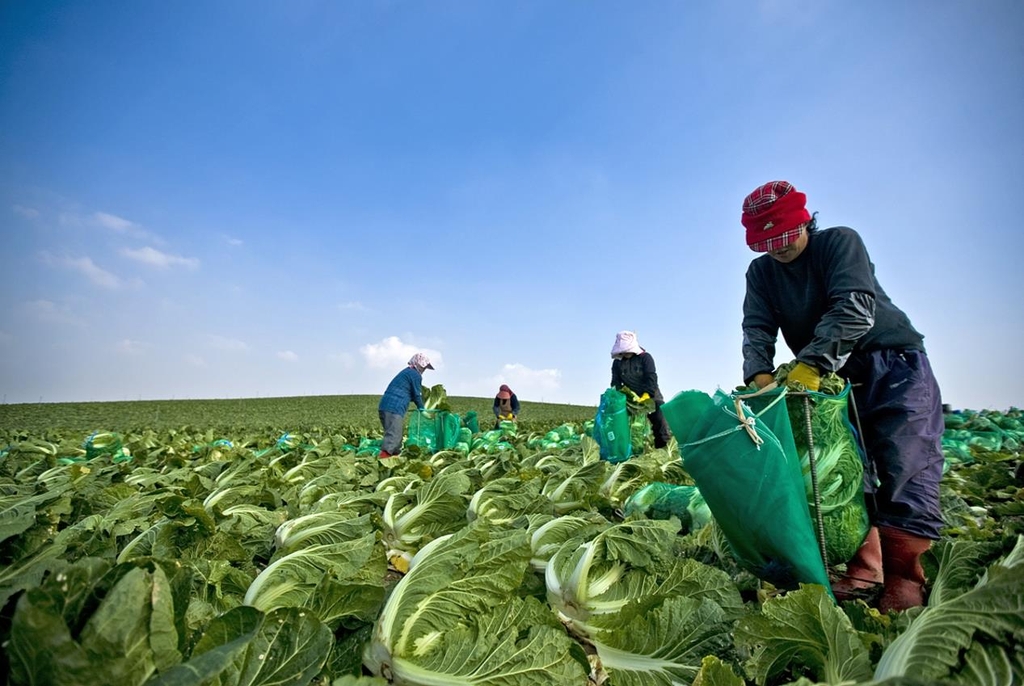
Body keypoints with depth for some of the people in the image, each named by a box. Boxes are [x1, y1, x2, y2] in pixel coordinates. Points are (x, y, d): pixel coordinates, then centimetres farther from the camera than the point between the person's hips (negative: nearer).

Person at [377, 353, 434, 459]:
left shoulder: (406, 372, 27)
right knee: (393, 436, -14)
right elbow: (417, 395, 1)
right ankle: (383, 457, -23)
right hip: (394, 408, -10)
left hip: (384, 406, 10)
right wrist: (422, 410, 17)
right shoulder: (416, 375, -2)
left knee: (397, 435, 16)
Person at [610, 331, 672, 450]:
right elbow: (615, 383, 3)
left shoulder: (645, 357, -6)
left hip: (651, 397, -3)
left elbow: (651, 379, -13)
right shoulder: (617, 362, 4)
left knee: (660, 422, -7)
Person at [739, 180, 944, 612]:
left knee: (907, 469, -10)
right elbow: (757, 328, -10)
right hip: (833, 378, 4)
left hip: (895, 366, -4)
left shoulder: (840, 242, -11)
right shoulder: (760, 273, 3)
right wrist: (759, 373, -30)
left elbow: (855, 309, -26)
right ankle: (864, 570, 6)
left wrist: (810, 364, -38)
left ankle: (903, 579, -3)